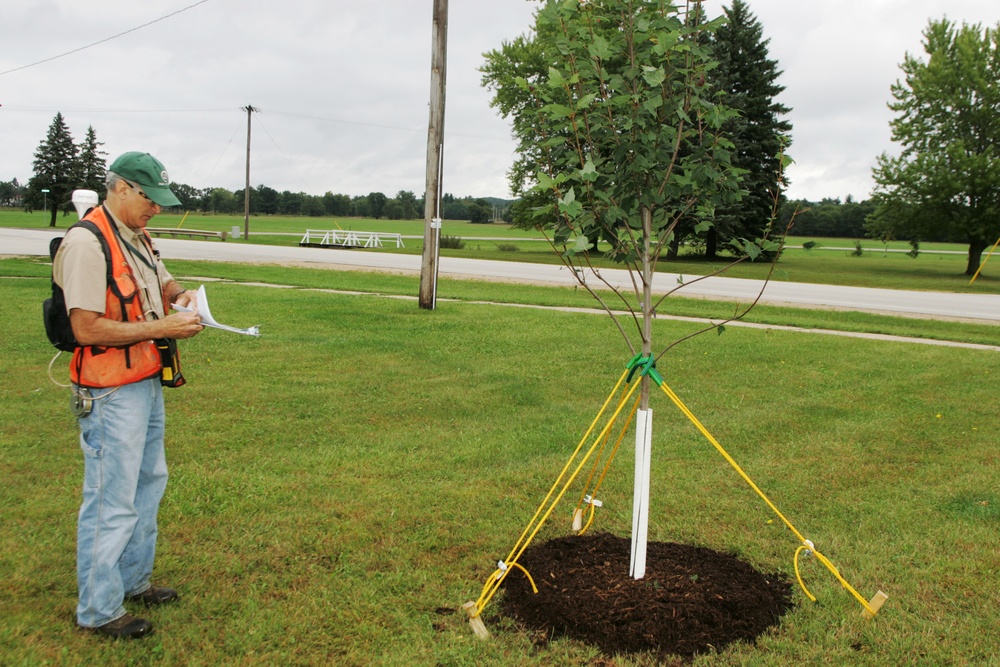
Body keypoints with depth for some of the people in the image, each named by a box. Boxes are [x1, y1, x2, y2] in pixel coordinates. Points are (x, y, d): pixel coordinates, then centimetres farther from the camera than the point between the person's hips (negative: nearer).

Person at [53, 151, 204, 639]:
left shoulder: (138, 237, 10)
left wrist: (181, 296, 2)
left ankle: (133, 581, 38)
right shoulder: (86, 242, -19)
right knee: (112, 503, -1)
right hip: (111, 395, -10)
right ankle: (98, 610, 15)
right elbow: (86, 328, -24)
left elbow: (162, 283, 25)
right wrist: (162, 328, -23)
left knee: (149, 482, 21)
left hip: (148, 383, 10)